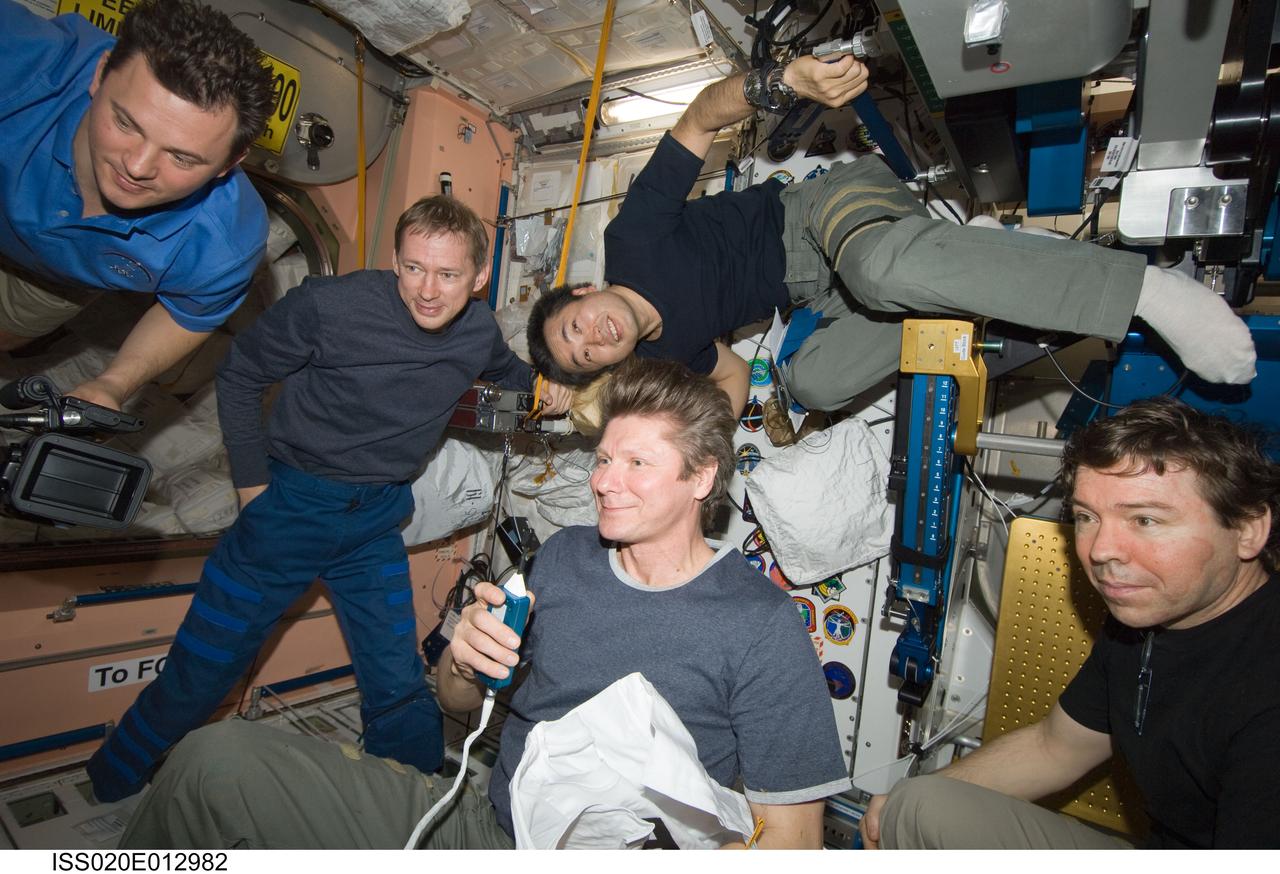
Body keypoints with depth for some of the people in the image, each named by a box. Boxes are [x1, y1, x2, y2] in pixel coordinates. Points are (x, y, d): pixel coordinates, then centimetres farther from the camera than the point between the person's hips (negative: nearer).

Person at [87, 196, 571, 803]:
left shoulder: (479, 332, -6)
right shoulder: (328, 306, -20)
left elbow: (509, 374, 19)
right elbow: (239, 375, -6)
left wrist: (547, 389, 0)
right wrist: (252, 484, -6)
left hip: (377, 523, 3)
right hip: (291, 502, -2)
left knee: (399, 689, 9)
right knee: (200, 673, 12)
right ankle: (110, 789, 42)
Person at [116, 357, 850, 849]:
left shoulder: (761, 625, -13)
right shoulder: (564, 556, 3)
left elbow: (791, 833, -12)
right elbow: (464, 704, 13)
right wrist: (465, 662, -10)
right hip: (476, 821, 5)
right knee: (218, 756, -9)